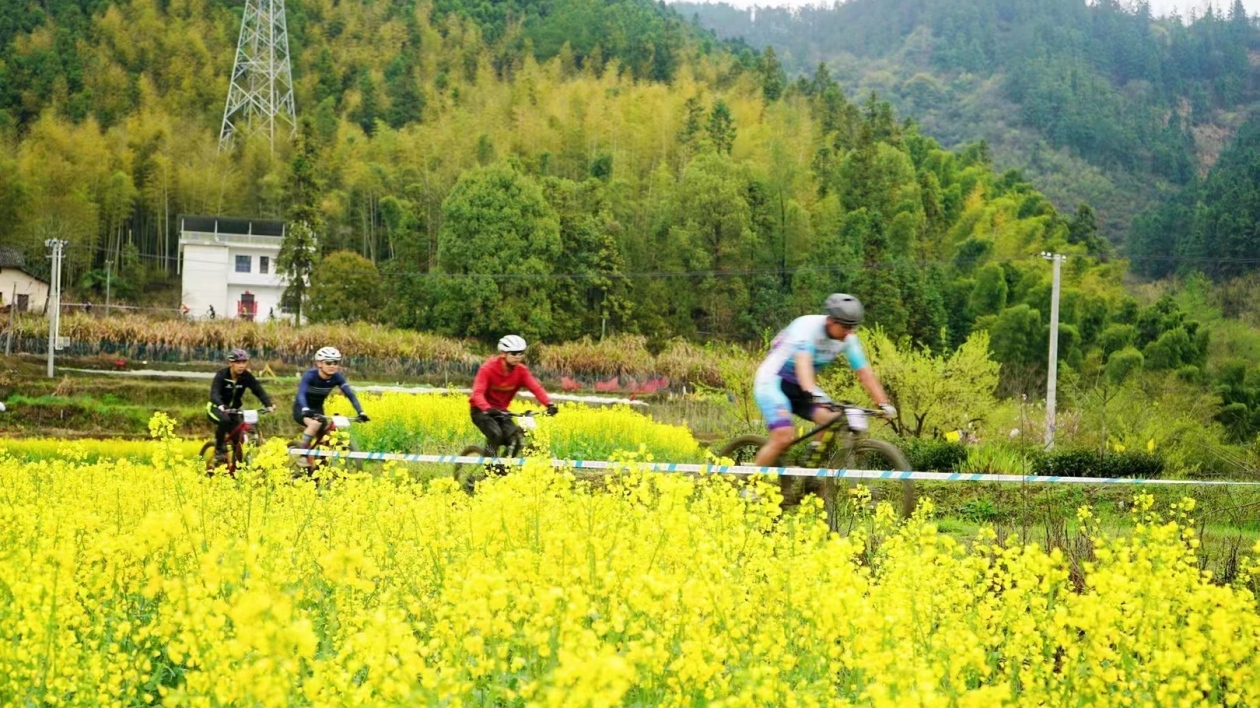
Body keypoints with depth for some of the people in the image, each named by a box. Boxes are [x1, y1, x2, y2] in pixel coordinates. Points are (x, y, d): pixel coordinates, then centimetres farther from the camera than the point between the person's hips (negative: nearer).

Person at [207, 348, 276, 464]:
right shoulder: (221, 375, -22)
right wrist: (221, 406, -56)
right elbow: (214, 393, -36)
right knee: (225, 420, -35)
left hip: (233, 409, 4)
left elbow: (259, 391, -20)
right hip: (216, 408, -4)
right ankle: (219, 450, -18)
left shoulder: (247, 377, -12)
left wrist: (269, 404, -39)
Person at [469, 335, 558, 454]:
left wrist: (549, 404, -40)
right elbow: (478, 393, -35)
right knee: (496, 435, -30)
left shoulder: (521, 371, -10)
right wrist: (488, 409, -54)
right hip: (481, 410, -5)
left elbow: (536, 387, -22)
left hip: (501, 411, 5)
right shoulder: (488, 368, -23)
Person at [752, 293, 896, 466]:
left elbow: (865, 373, -6)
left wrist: (884, 404, -17)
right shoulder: (808, 327, -27)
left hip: (800, 387, 7)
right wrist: (814, 394, -59)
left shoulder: (848, 339, -8)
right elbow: (803, 363, -43)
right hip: (773, 382, -7)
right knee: (783, 437, -26)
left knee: (832, 421, -18)